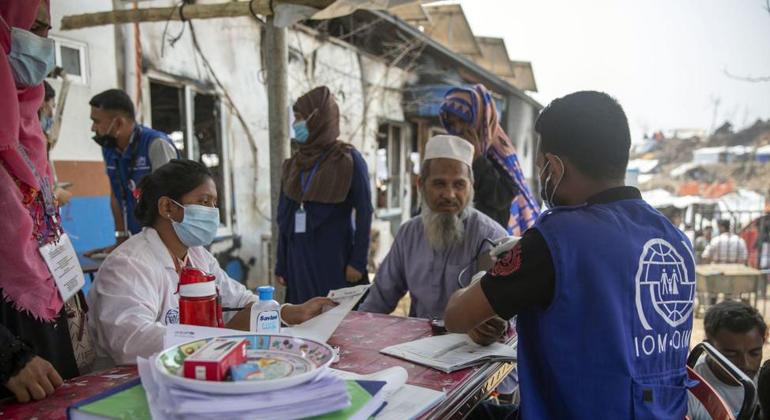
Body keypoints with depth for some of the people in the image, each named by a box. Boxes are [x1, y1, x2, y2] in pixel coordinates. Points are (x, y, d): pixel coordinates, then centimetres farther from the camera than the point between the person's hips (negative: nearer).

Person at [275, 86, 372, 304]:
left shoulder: (349, 159, -5)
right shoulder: (294, 164, 10)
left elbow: (364, 212, -8)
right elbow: (284, 216, 11)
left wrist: (358, 261, -12)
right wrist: (281, 265, 10)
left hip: (335, 257, -5)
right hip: (299, 259, 5)